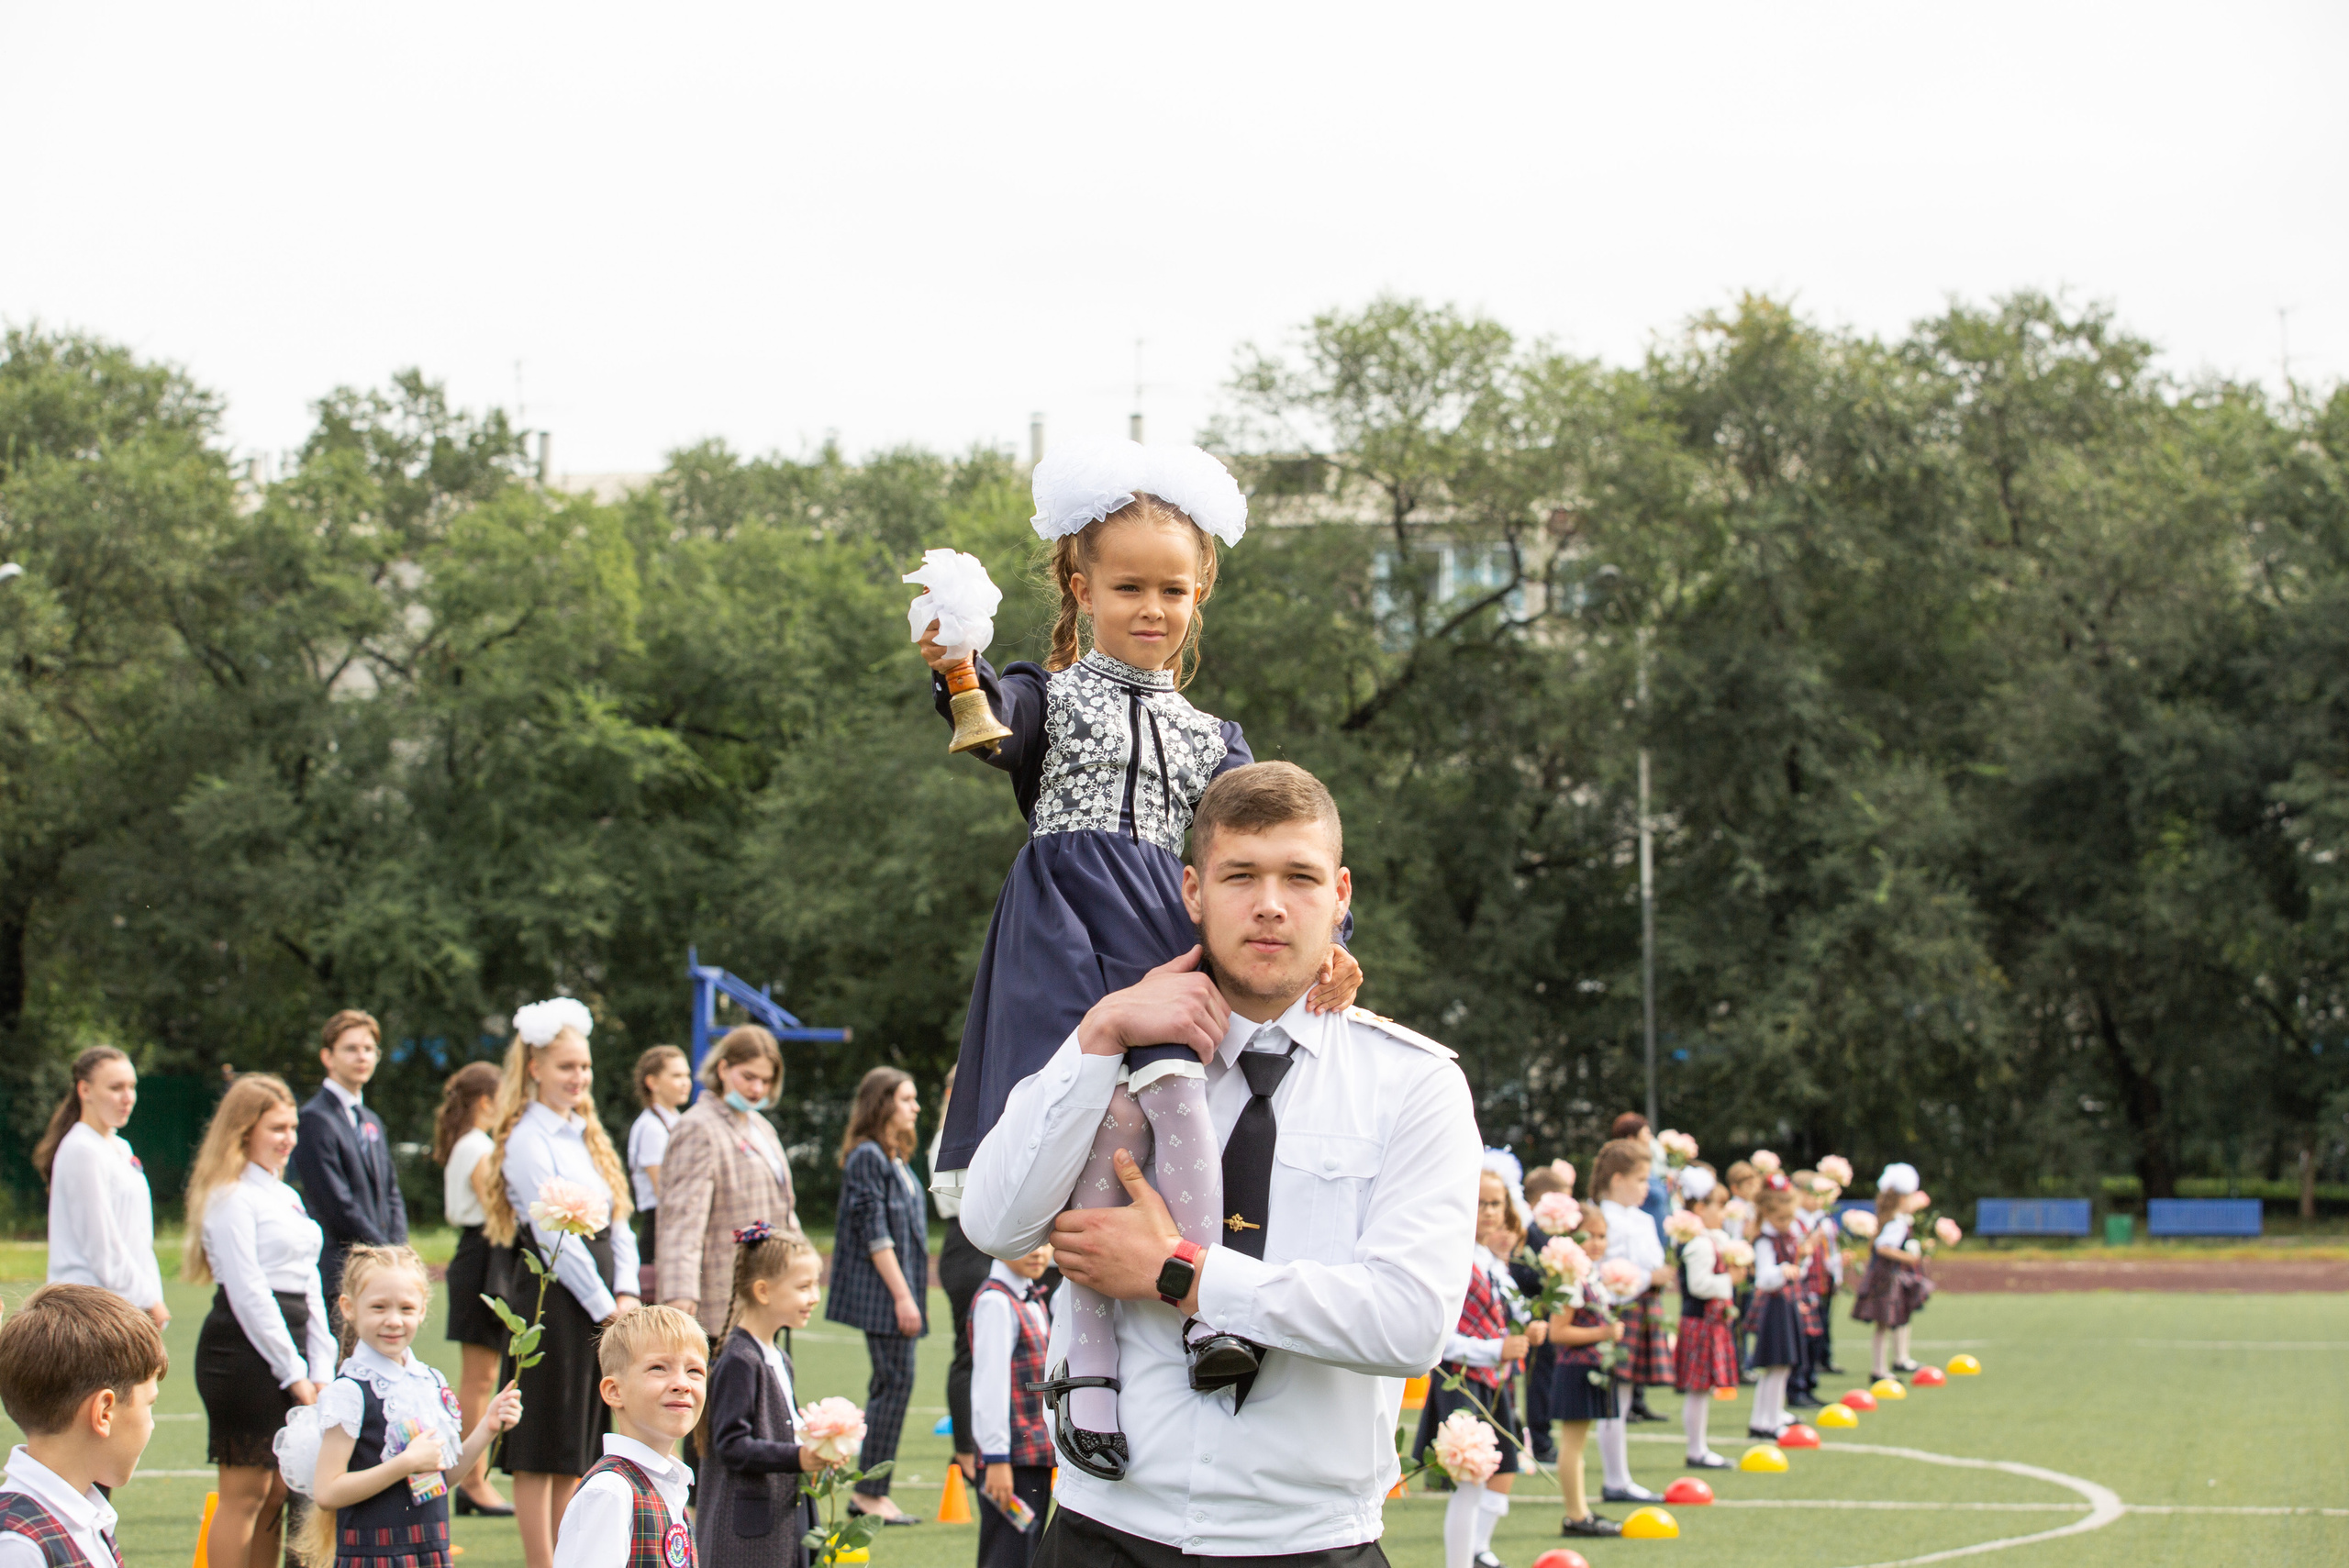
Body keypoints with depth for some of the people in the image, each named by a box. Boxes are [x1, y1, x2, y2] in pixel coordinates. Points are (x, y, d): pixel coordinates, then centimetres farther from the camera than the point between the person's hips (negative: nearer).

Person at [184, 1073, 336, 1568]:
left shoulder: (286, 1196, 20)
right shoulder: (230, 1198, -8)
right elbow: (248, 1292, -13)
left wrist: (321, 1370, 9)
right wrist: (294, 1373, -12)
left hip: (286, 1347, 9)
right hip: (244, 1351, -9)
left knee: (277, 1492, 8)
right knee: (245, 1491, -7)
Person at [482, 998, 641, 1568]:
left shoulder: (587, 1135, 16)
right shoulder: (527, 1140, -9)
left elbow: (617, 1222, 13)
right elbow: (554, 1236, -14)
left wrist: (627, 1295, -1)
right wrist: (606, 1308, -12)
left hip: (600, 1305, 8)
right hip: (552, 1301, -8)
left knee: (575, 1453, 10)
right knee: (542, 1454, -3)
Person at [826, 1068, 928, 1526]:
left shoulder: (894, 1158, 18)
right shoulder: (867, 1158, -11)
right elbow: (874, 1234, -16)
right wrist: (902, 1295, -17)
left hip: (898, 1291, 10)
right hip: (881, 1293, -10)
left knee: (890, 1385, 9)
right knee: (894, 1382, -9)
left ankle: (870, 1492, 12)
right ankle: (871, 1492, -5)